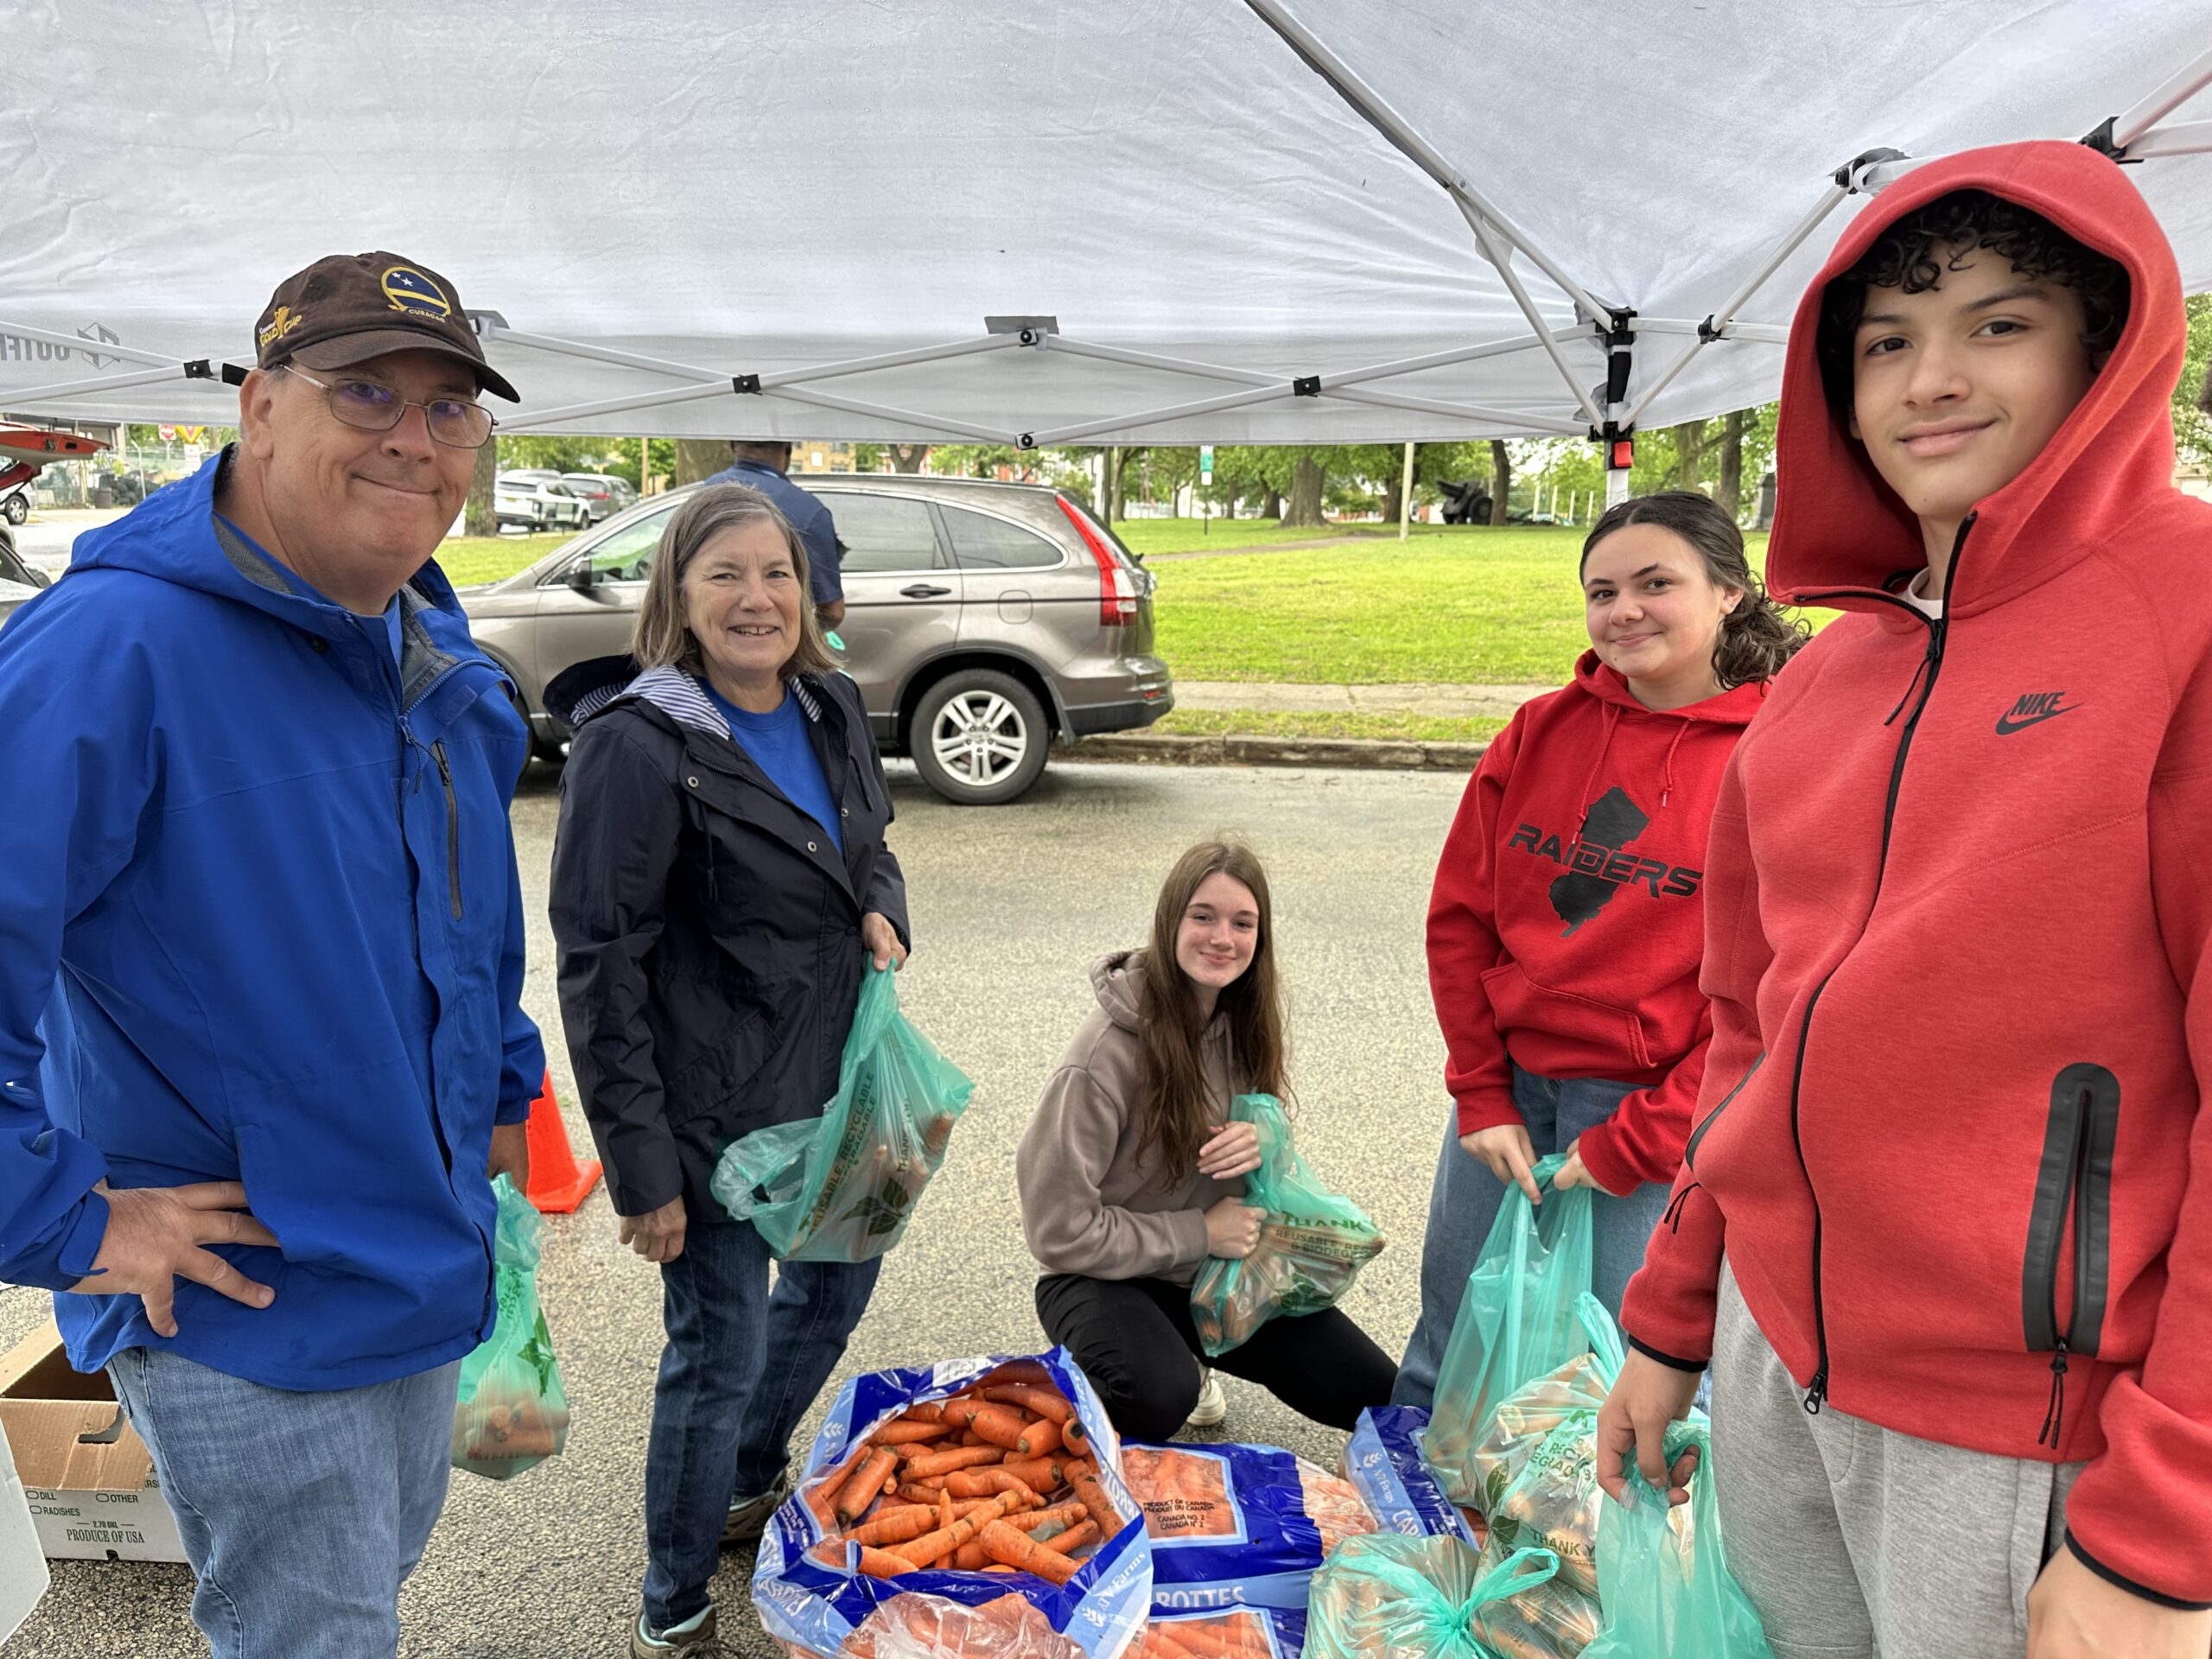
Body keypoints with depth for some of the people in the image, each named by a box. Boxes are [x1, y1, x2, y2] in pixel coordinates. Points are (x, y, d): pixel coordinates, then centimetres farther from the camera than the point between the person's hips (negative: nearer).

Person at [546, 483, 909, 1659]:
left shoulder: (830, 710, 2)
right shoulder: (637, 743, -19)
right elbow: (599, 964, -19)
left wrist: (884, 909, -6)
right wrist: (641, 1165, -19)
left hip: (832, 1077, 8)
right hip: (716, 1109, -7)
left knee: (836, 1281, 24)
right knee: (720, 1355, 6)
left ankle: (754, 1485, 52)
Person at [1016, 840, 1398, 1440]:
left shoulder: (1248, 1022, -4)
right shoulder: (1108, 1051, -24)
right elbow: (1059, 1229, -20)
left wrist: (1265, 1139, -16)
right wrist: (1200, 1234, -18)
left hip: (1219, 1269, 6)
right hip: (1108, 1277, -6)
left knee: (1379, 1396, -1)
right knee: (1159, 1401, -37)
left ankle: (1185, 1355, 18)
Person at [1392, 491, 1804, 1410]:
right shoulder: (1541, 730, 3)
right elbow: (1459, 916, 5)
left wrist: (1631, 1145, -12)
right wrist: (1480, 1094, -1)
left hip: (1657, 1105, -3)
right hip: (1508, 1086, 4)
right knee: (1447, 1352, 16)